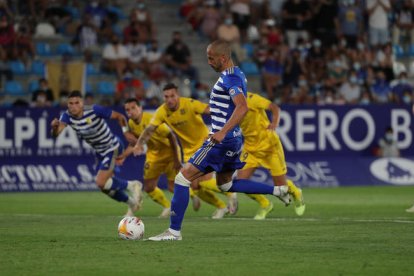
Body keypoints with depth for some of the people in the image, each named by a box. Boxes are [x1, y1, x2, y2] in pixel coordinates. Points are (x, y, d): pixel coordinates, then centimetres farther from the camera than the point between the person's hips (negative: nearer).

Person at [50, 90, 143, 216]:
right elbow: (56, 133, -30)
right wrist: (54, 127, -52)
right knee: (107, 186, 15)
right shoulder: (67, 116, -14)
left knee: (101, 183, -17)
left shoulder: (95, 110, -26)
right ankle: (132, 203, 39)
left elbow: (119, 116, -16)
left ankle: (131, 186, 6)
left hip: (112, 148, -7)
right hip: (100, 153, 7)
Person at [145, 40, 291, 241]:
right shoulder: (237, 75, 13)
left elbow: (242, 108, -32)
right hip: (233, 140, 10)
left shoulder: (229, 79, -18)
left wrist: (222, 132, -39)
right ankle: (277, 191, 22)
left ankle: (174, 231, -6)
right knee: (225, 185, 27)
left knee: (183, 178, -7)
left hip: (222, 141, -10)